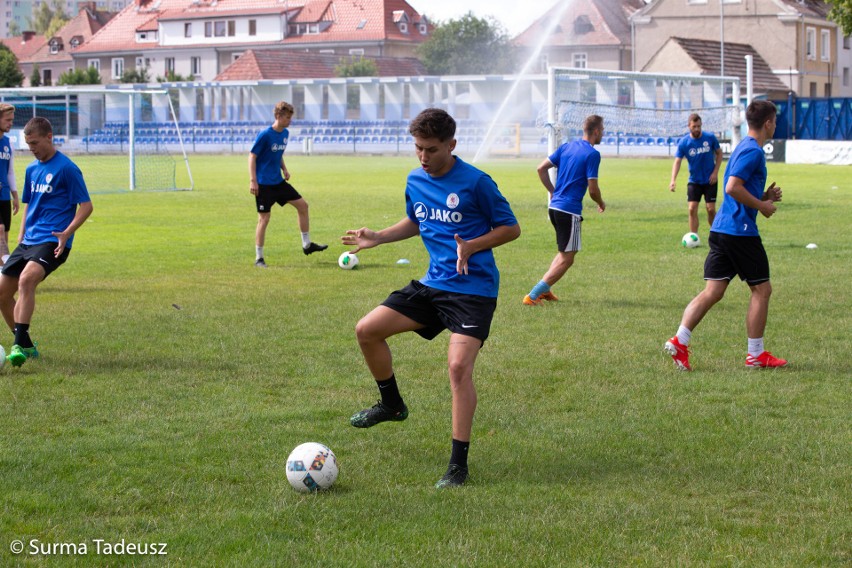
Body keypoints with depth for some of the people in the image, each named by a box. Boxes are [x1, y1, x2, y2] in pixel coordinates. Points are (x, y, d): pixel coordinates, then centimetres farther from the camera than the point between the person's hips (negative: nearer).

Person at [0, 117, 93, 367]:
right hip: (29, 241, 8)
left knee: (26, 279, -31)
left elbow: (86, 205, -9)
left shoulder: (66, 168, -8)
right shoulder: (32, 169, 15)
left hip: (51, 242, -8)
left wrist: (66, 233, -21)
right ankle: (26, 346, 20)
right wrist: (21, 238, 18)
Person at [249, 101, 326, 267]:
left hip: (278, 182, 8)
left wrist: (284, 169, 7)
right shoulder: (265, 135, -18)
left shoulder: (285, 133, 5)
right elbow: (252, 156, -15)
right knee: (264, 218, -6)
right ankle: (259, 258, 3)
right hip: (264, 184, -8)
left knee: (302, 205, 5)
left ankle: (307, 245, 16)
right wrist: (253, 181, -20)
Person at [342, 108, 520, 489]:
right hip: (433, 283, 7)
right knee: (367, 330, 0)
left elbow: (511, 228, -7)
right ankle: (391, 404, 24)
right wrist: (378, 238, 11)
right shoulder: (415, 181, 6)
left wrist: (472, 246, -22)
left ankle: (458, 465, -11)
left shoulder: (476, 182, -14)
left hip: (473, 289, -7)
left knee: (459, 366, -20)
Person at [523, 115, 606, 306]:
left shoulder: (567, 147, 11)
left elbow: (541, 168, 10)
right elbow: (592, 189, -13)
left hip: (554, 206, 8)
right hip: (570, 211, -8)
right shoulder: (592, 154, -11)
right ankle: (533, 295, -10)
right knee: (566, 259, -2)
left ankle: (544, 290, 17)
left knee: (564, 252, 24)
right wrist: (601, 204, 7)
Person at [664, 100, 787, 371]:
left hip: (720, 229, 9)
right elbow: (733, 187, -23)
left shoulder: (743, 148, 19)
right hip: (741, 231, -9)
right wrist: (762, 205, -13)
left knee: (713, 291, 4)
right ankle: (756, 354, 8)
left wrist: (764, 195, 14)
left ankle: (679, 340, -7)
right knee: (761, 289, 3)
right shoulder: (753, 151, -12)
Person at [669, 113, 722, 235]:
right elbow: (677, 161, -14)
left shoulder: (710, 137, -9)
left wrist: (715, 172, -6)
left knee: (711, 209, -3)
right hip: (694, 181, 1)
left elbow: (719, 153, 4)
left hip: (710, 180, -1)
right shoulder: (683, 142, -10)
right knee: (692, 209, -6)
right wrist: (673, 180, -27)